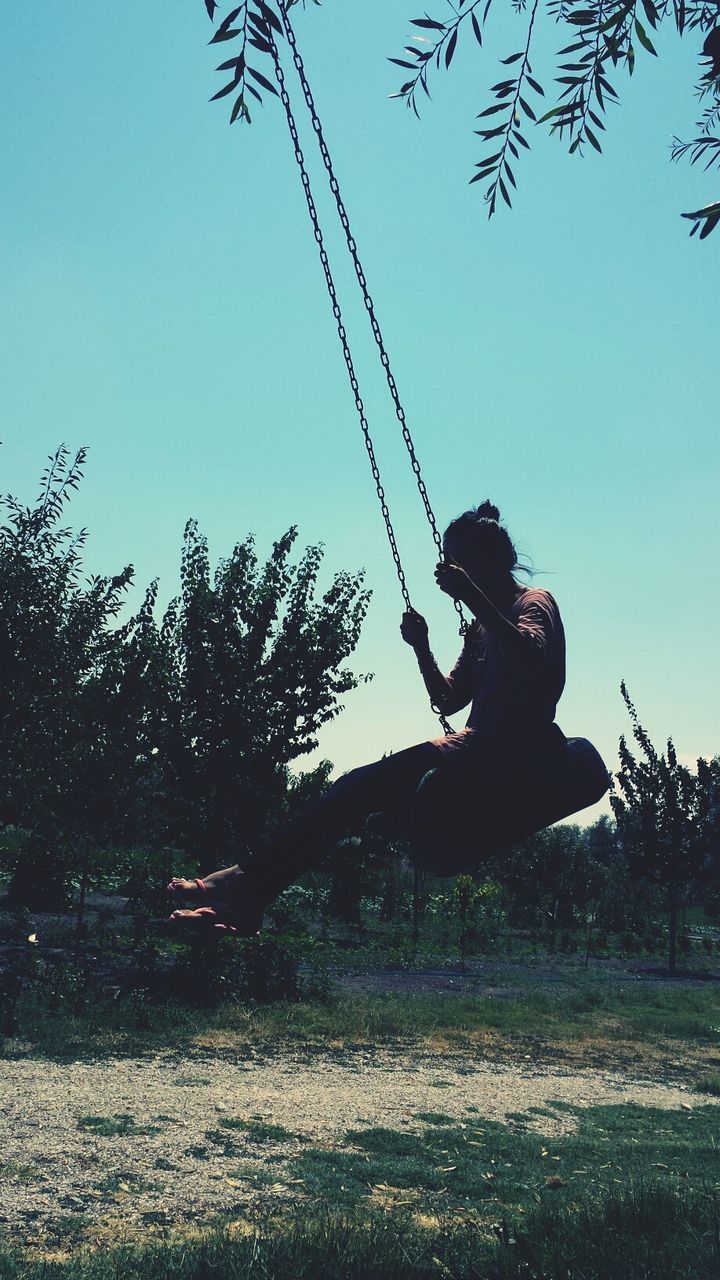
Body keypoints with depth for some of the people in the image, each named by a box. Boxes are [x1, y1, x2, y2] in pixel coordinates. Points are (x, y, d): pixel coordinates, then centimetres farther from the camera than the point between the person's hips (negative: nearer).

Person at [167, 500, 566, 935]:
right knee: (362, 785, -7)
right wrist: (422, 648, 6)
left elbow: (533, 661, -24)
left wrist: (473, 596, -28)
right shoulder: (480, 630, 25)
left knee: (368, 784, -22)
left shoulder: (534, 602, -1)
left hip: (516, 750, -9)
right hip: (481, 749, 9)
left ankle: (250, 884, -24)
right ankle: (247, 898, -15)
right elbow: (448, 701, 20)